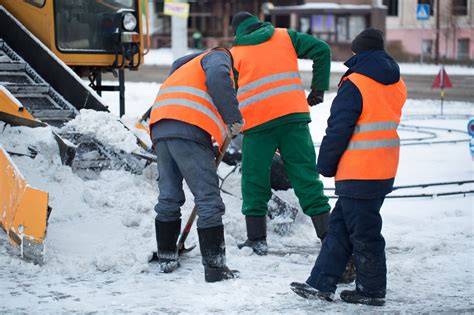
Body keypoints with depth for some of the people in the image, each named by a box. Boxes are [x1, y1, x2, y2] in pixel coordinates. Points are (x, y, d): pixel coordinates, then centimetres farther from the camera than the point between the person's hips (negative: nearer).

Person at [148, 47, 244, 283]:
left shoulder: (186, 67, 40)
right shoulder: (219, 57, 14)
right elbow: (217, 77, -10)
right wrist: (234, 117, -7)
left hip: (160, 129, 8)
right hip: (188, 129, -8)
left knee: (169, 198, 19)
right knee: (209, 200, -6)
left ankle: (166, 257, 26)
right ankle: (214, 266, -9)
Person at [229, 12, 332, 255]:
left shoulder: (234, 53, 14)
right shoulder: (285, 36, 16)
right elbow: (321, 50, 7)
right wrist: (319, 89, 12)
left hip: (256, 121, -1)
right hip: (294, 114, 1)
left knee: (254, 180, 10)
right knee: (305, 174, 5)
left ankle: (257, 239, 8)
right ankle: (327, 233, 3)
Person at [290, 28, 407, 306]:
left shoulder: (354, 85, -14)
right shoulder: (396, 85, 10)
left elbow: (338, 131, -14)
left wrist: (326, 165, -1)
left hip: (358, 174, -8)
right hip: (385, 171, 8)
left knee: (363, 233, 3)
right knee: (340, 226, 13)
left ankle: (372, 291, 12)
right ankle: (321, 284, 14)